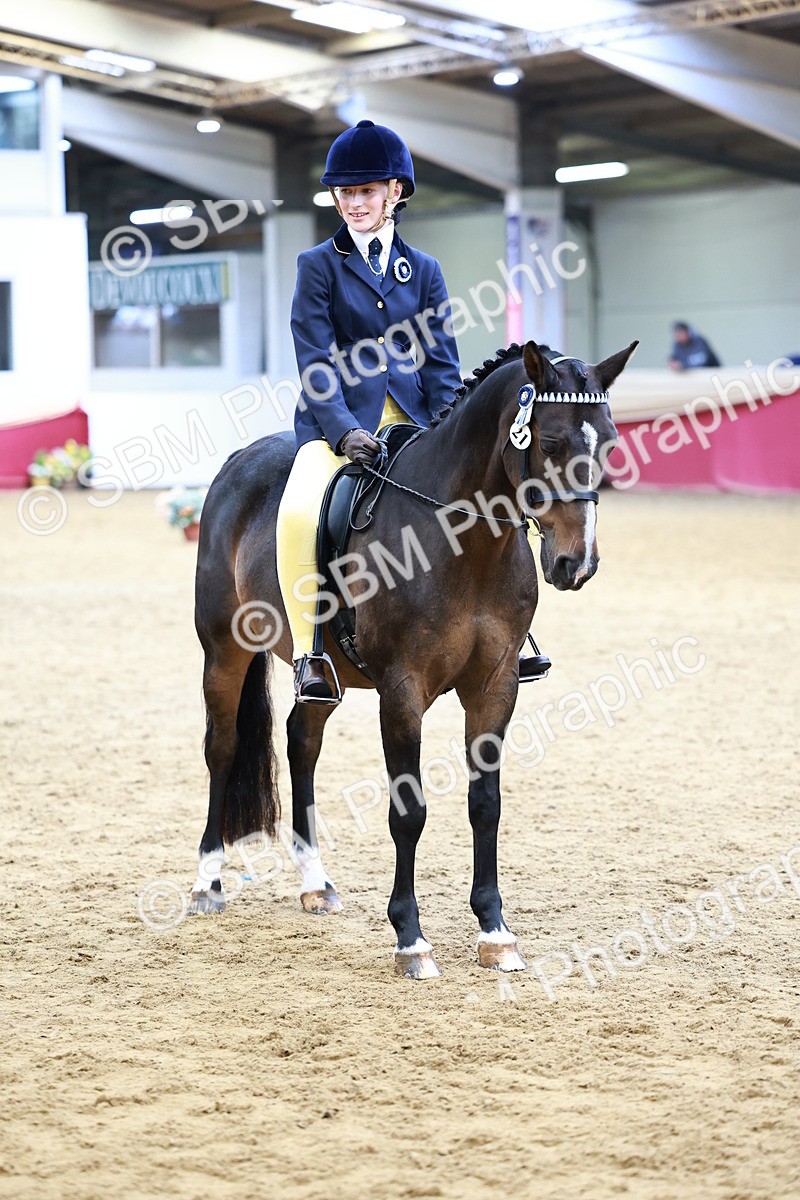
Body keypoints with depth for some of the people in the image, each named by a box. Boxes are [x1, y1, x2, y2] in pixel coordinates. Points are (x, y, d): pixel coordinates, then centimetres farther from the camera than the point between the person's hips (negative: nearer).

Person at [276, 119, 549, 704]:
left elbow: (441, 363, 7)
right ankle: (308, 652, -22)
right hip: (339, 422, -4)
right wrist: (344, 431, -20)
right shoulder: (319, 266, 3)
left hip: (412, 422, 4)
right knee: (300, 512, -31)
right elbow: (317, 364, -5)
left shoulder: (423, 270, 13)